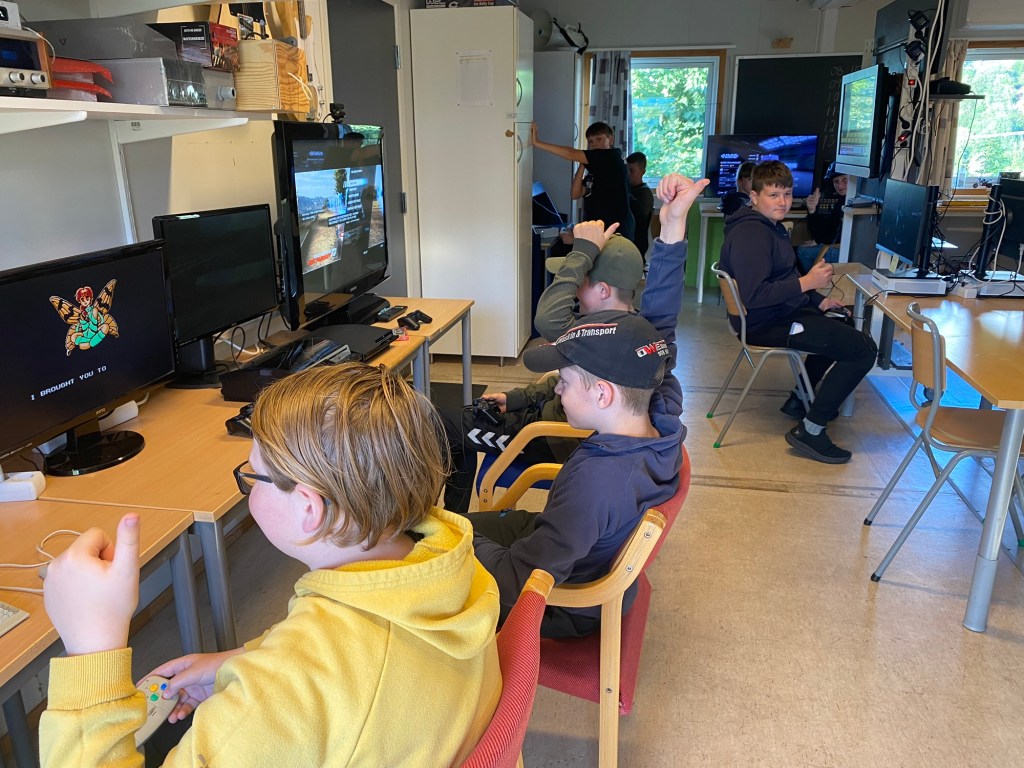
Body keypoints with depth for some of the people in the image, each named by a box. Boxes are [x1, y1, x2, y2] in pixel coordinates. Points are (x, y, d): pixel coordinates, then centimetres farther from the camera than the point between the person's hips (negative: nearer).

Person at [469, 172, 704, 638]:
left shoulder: (596, 478, -42)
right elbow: (658, 327, -6)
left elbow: (516, 585, -38)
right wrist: (672, 229, -11)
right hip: (605, 560, 8)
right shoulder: (664, 415, -19)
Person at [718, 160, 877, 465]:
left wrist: (819, 301, 12)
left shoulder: (772, 226, 14)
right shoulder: (750, 234, -21)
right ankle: (810, 431, -10)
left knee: (843, 320, 31)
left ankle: (800, 399, 30)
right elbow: (753, 295, -31)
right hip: (764, 324, -11)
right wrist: (807, 283, -27)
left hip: (780, 312, 11)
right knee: (863, 348, -15)